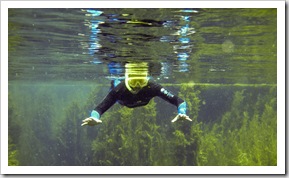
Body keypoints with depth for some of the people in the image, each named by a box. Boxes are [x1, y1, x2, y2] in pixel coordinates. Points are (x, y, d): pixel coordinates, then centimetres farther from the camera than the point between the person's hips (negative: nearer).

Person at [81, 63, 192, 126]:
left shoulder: (152, 87, -48)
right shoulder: (119, 90, -48)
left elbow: (178, 100, -49)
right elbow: (99, 108, -49)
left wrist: (182, 113, -71)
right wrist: (94, 118, -73)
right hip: (123, 101, -2)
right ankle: (115, 81, 57)